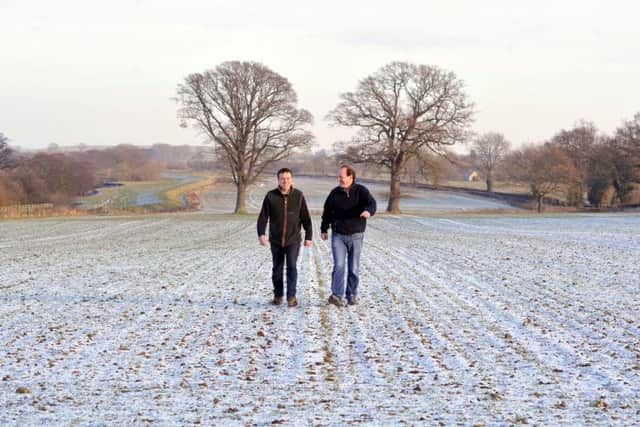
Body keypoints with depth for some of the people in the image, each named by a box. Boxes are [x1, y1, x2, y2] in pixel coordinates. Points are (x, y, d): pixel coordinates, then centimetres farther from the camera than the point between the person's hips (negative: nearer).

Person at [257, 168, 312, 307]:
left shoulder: (298, 196, -3)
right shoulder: (271, 196, -4)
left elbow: (305, 218, 2)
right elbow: (263, 216, -6)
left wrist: (308, 236, 2)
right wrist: (261, 234, -18)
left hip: (293, 239, -1)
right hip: (276, 240, 1)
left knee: (291, 266, -12)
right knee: (277, 269, 9)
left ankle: (291, 296, -7)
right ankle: (278, 295, 23)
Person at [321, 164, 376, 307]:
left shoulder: (361, 191, -6)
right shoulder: (335, 193, 4)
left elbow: (371, 203, -23)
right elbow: (327, 211, 14)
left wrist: (368, 211, -46)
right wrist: (324, 229, 13)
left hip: (356, 236, -1)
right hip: (338, 235, 1)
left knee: (354, 268, 7)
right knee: (338, 265, -11)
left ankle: (352, 295, 18)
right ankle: (336, 295, -16)